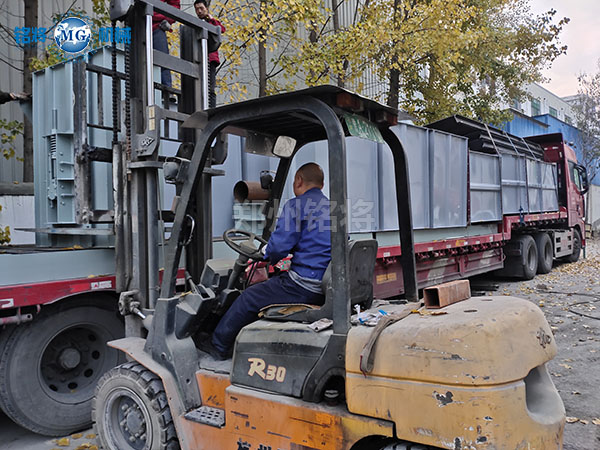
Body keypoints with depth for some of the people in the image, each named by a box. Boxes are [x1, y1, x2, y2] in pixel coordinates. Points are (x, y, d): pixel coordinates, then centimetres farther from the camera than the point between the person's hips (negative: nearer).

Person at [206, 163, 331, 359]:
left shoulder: (296, 205, -9)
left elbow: (279, 246, -17)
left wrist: (270, 256, 6)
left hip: (303, 287, -9)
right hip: (329, 289, 9)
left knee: (249, 298, 8)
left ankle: (218, 346, 24)